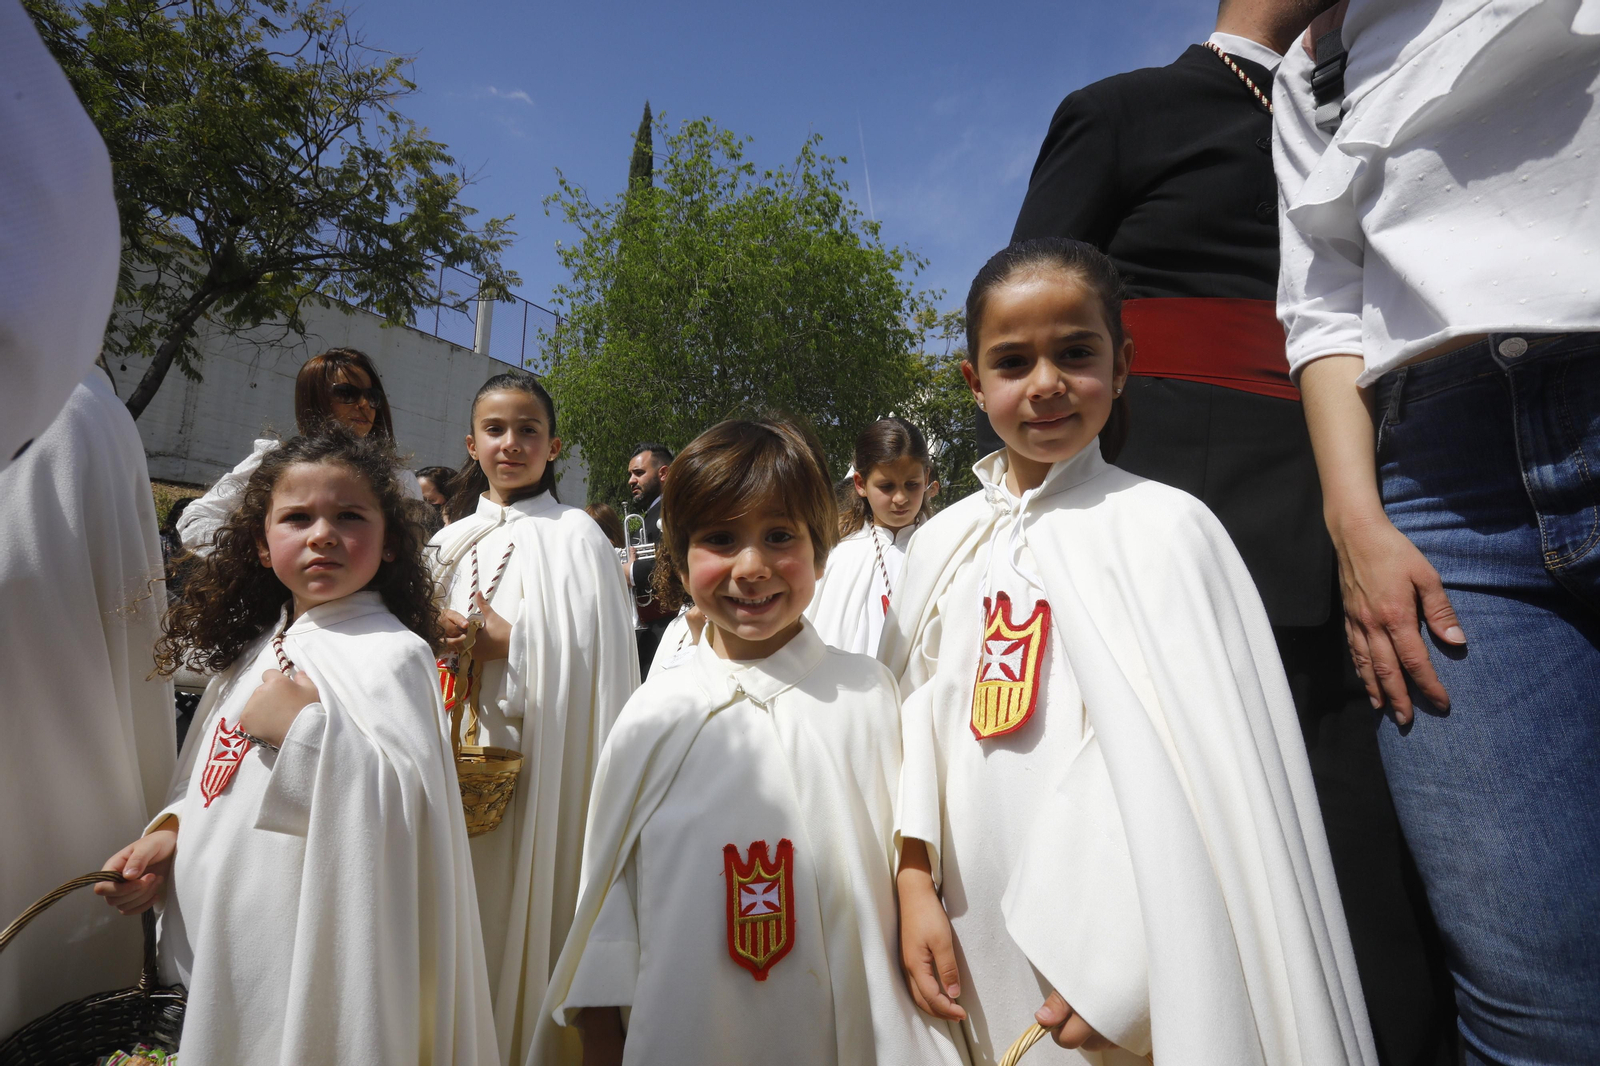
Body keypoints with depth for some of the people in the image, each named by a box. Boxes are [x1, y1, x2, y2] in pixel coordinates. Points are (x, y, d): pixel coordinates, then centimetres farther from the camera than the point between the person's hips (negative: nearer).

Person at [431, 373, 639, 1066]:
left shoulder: (573, 534, -5)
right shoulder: (453, 540, 12)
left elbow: (594, 656, -12)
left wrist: (508, 640, -16)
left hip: (534, 759, -5)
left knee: (520, 906, 2)